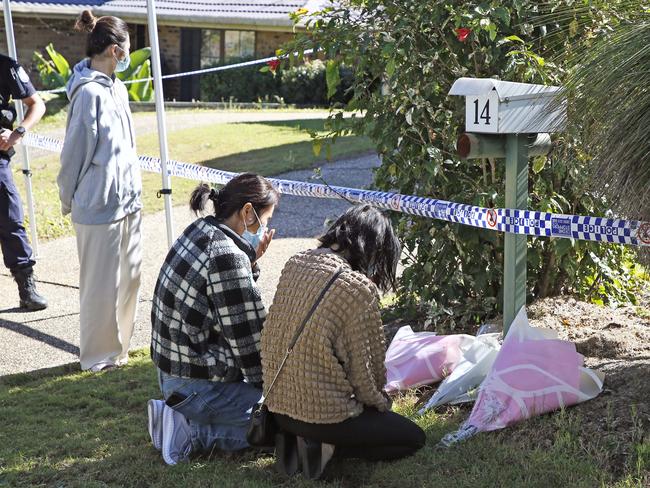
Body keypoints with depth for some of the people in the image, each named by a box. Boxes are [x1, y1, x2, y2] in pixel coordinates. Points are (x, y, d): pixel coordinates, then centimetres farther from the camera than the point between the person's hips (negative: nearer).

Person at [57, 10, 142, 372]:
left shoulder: (116, 88, 9)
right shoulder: (89, 93, -18)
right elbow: (74, 153, -12)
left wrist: (133, 189, 14)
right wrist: (69, 200, -2)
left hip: (128, 200, 9)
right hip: (100, 205, -8)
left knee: (129, 275, 17)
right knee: (102, 283, 4)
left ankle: (120, 345, 32)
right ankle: (99, 356, 18)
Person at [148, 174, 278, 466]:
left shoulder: (200, 231, 5)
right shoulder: (227, 256, -22)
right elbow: (248, 339, -17)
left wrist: (251, 262, 1)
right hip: (200, 387, -10)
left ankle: (179, 418, 12)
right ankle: (191, 433, -5)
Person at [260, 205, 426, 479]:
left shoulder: (294, 264, 0)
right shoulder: (359, 288, -20)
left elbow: (269, 335, 9)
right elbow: (366, 367, -14)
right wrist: (378, 401, 10)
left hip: (277, 405, 7)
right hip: (321, 413, -7)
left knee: (376, 406, 32)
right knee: (413, 437, 13)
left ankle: (295, 439, 10)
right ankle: (326, 448, -3)